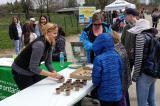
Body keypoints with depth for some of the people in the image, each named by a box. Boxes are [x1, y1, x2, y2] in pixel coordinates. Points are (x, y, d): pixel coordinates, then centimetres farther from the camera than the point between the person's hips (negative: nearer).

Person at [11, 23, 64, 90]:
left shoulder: (49, 44, -4)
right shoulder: (39, 44, -31)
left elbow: (48, 63, 0)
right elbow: (33, 67, -32)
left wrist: (56, 74, -14)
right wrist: (51, 75, -30)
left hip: (32, 71, 8)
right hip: (21, 72, -8)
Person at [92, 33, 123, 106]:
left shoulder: (99, 59, -21)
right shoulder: (117, 56, -6)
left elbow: (96, 78, -15)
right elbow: (121, 73, 4)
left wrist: (96, 84, 8)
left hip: (105, 94, -3)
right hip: (118, 93, 4)